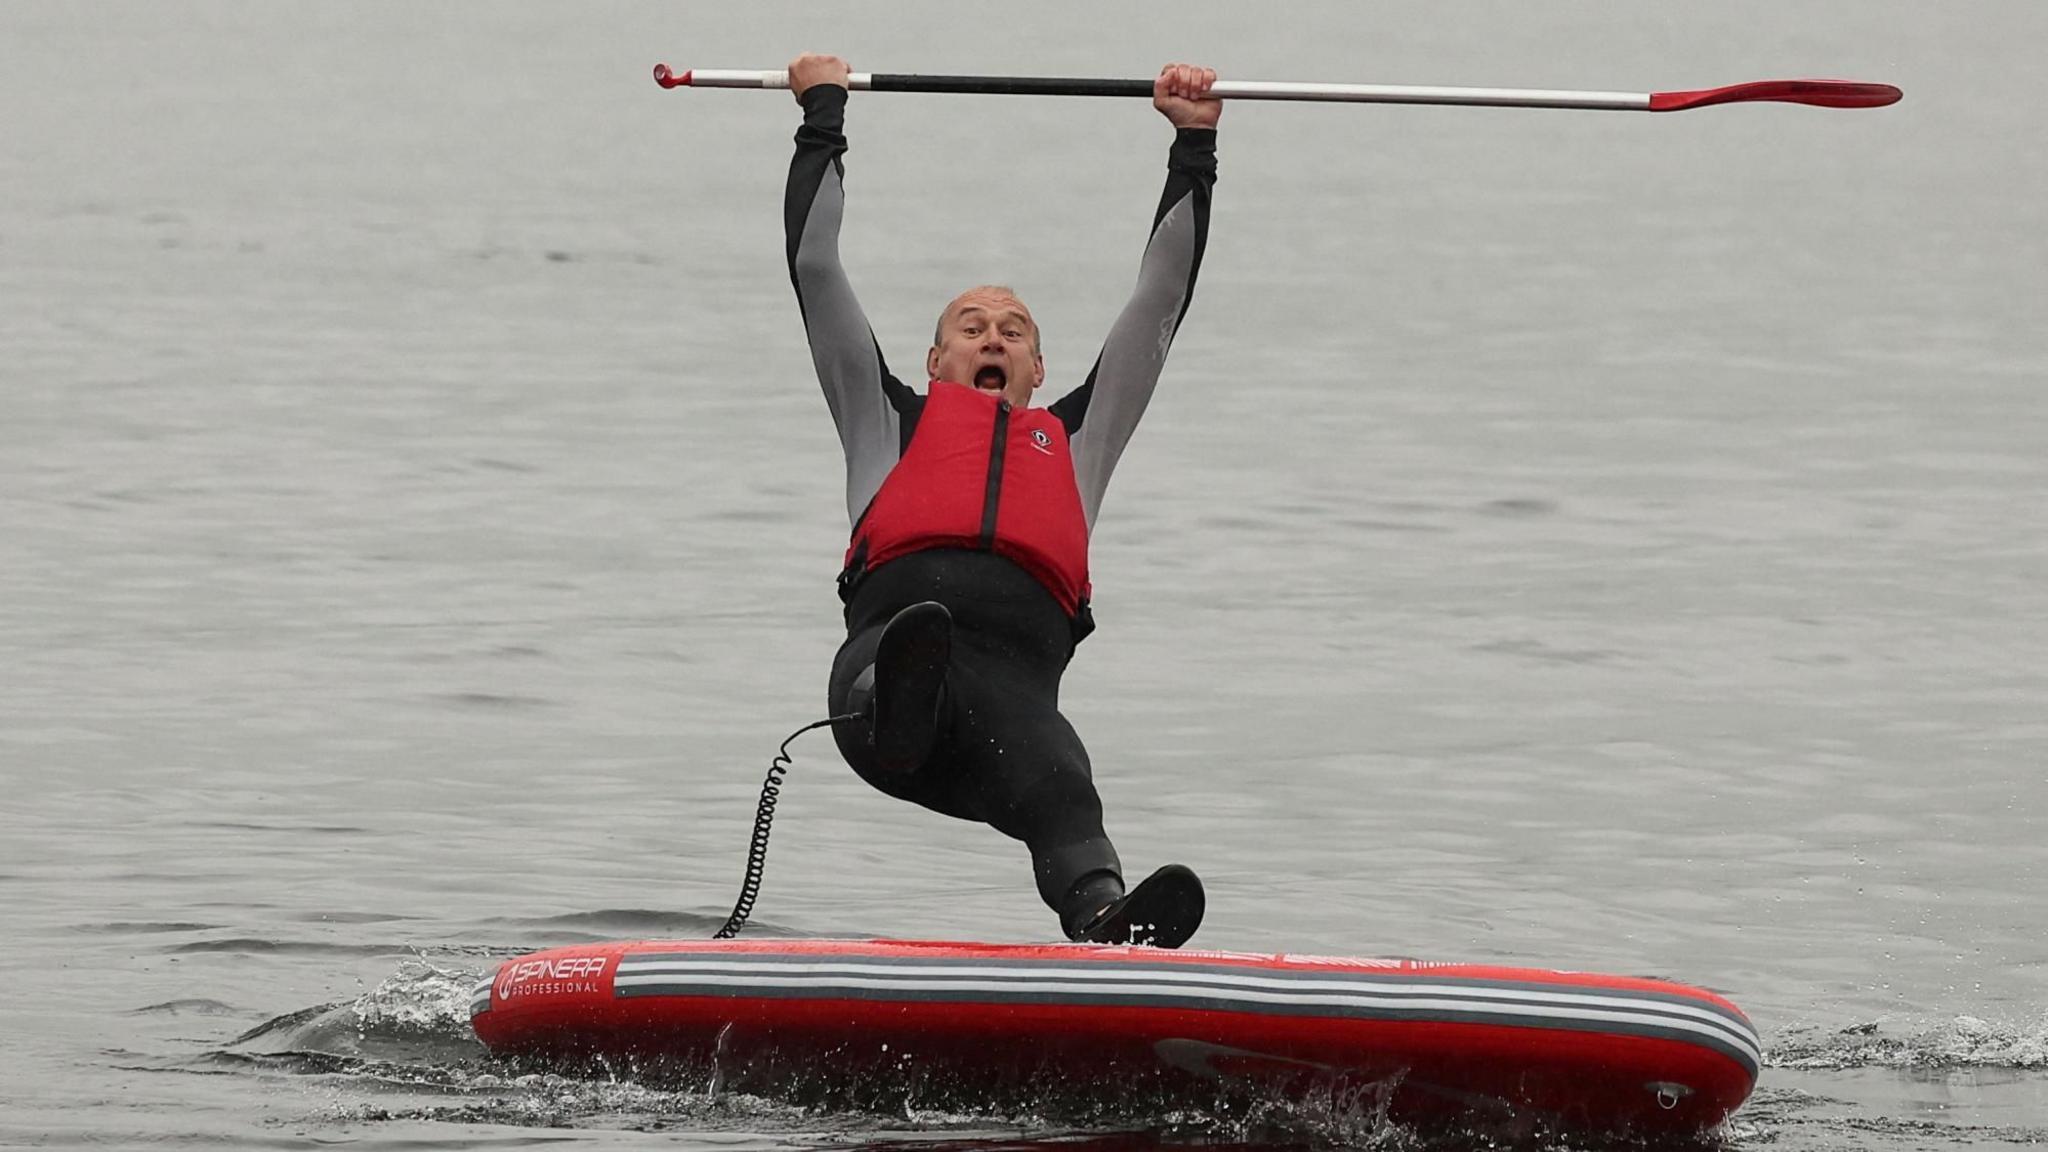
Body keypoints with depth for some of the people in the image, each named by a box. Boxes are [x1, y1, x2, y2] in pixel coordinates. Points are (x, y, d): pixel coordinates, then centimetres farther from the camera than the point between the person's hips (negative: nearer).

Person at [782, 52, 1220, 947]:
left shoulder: (1073, 439, 42)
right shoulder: (893, 421, 38)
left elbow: (1159, 303, 45)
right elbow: (815, 268, 39)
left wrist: (1194, 147, 47)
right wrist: (823, 117, 45)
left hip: (1019, 669, 1)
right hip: (889, 629, -1)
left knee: (1059, 792, -34)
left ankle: (1108, 930, -64)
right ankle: (901, 713, -78)